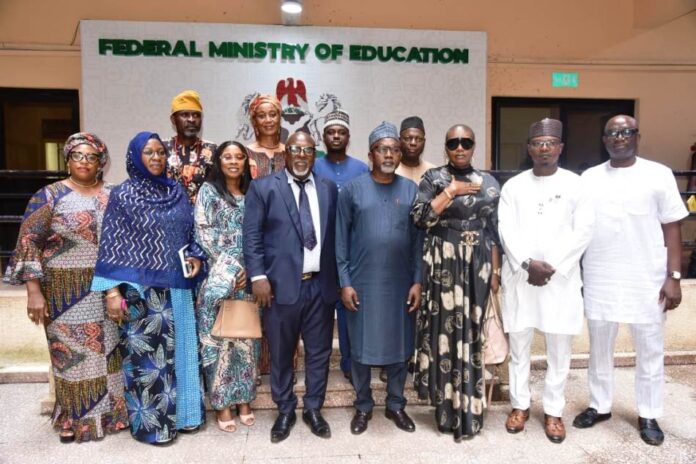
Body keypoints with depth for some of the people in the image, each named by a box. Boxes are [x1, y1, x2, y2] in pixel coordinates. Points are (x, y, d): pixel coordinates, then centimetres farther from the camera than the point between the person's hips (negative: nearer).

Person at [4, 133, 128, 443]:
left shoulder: (113, 196, 8)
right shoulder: (50, 196, -3)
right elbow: (29, 243, -7)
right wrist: (34, 291, -14)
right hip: (67, 292, -3)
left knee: (108, 349, 10)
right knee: (71, 351, 5)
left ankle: (111, 409, 26)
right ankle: (74, 418, 21)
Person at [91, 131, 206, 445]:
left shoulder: (177, 191, 9)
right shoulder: (123, 195, -5)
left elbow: (190, 233, 16)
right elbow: (112, 246, -7)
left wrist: (196, 257, -3)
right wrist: (113, 290, -14)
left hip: (177, 287, 5)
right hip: (141, 289, -5)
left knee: (179, 348, 11)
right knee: (146, 352, 2)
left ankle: (182, 412, 26)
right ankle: (150, 423, 17)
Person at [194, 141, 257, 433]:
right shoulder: (209, 191, 2)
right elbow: (203, 234, -5)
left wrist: (249, 269, -5)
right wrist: (230, 268, -11)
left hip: (248, 277, 3)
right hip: (219, 277, -3)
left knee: (246, 338, 6)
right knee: (219, 338, -1)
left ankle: (244, 399, 17)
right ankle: (222, 404, 9)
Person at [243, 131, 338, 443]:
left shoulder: (328, 189, 10)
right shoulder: (263, 187, 1)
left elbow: (334, 235, 11)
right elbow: (252, 236, -3)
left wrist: (338, 277, 7)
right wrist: (258, 276, -12)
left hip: (320, 285, 3)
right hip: (281, 284, -2)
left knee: (319, 352, 11)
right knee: (280, 353, 10)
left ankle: (313, 409, 29)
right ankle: (285, 411, 28)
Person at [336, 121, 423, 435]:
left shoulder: (411, 190, 3)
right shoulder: (352, 189, -2)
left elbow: (418, 239, 3)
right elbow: (341, 239, -2)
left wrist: (417, 281, -1)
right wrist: (344, 282, -6)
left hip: (401, 283, 2)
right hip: (362, 283, -1)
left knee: (399, 345, 11)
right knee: (361, 346, 9)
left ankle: (395, 404, 30)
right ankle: (363, 406, 27)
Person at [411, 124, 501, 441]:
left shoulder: (488, 183, 9)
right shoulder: (433, 178, 1)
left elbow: (494, 231, 8)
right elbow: (419, 217, -13)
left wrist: (495, 272, 3)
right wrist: (452, 191, -14)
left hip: (477, 266, 3)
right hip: (443, 266, -2)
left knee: (473, 331, 6)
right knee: (445, 329, 1)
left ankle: (468, 408, 21)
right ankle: (449, 410, 16)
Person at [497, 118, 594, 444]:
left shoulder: (575, 184, 2)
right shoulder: (513, 186, 5)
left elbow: (583, 231, -4)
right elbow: (506, 231, -2)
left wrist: (552, 267, -12)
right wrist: (528, 264, -15)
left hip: (561, 278, -1)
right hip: (519, 276, 1)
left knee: (559, 349, 6)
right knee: (518, 346, 9)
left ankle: (553, 411, 22)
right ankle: (520, 405, 25)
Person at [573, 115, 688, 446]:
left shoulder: (658, 174, -2)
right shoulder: (589, 178, 5)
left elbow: (672, 228, -2)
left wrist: (673, 277, -7)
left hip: (647, 280, -2)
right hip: (599, 279, 2)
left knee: (650, 350, 10)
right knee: (599, 347, 13)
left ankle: (648, 415, 26)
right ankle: (599, 406, 30)